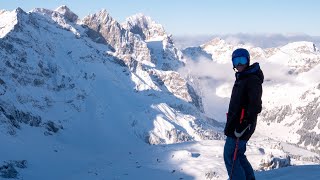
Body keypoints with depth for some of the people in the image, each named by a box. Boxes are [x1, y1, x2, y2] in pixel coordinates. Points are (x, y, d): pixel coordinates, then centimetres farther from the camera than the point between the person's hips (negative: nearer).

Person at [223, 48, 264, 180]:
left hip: (241, 125, -10)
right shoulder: (241, 78, 16)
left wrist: (244, 124, -24)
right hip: (235, 123, 10)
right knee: (238, 154, 16)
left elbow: (255, 106, -21)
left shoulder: (253, 80, -15)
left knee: (230, 155, -8)